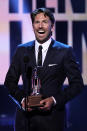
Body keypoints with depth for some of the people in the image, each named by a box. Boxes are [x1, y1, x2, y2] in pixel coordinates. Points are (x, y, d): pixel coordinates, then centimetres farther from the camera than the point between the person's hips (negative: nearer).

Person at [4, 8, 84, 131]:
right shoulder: (22, 50, 8)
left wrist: (54, 100, -12)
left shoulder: (65, 51, 0)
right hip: (25, 117, 2)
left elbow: (77, 84, 0)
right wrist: (22, 99, -6)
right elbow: (10, 81, 12)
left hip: (51, 117, -2)